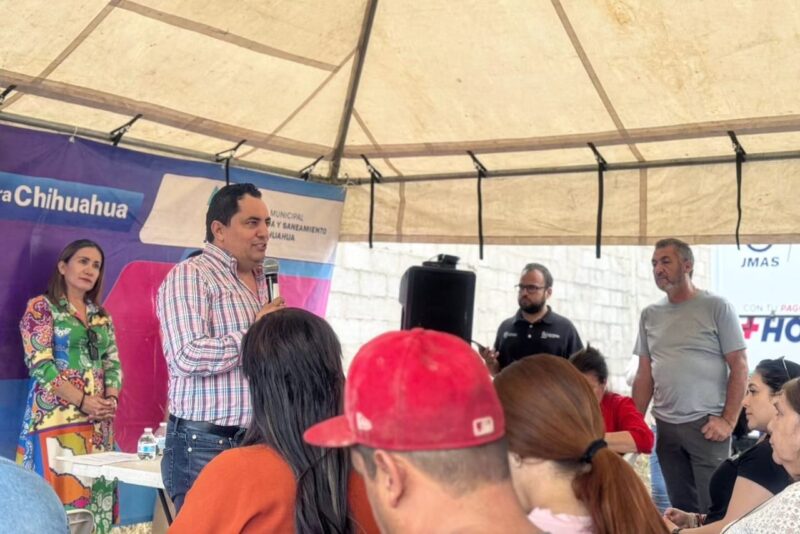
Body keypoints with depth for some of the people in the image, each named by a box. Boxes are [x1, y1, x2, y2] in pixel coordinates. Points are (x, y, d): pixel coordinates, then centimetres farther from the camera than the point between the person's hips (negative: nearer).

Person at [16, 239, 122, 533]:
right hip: (56, 417, -6)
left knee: (97, 493, 4)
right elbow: (40, 365, -10)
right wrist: (83, 401, -16)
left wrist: (111, 399, -6)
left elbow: (113, 362, 14)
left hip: (99, 421, 6)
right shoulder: (41, 307, -1)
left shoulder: (102, 316, 17)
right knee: (59, 493, -9)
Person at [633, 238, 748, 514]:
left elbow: (739, 366, -5)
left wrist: (728, 421, -11)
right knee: (681, 510, 11)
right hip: (666, 427, 5)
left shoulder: (716, 307, -3)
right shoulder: (650, 315, 10)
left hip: (707, 425, -4)